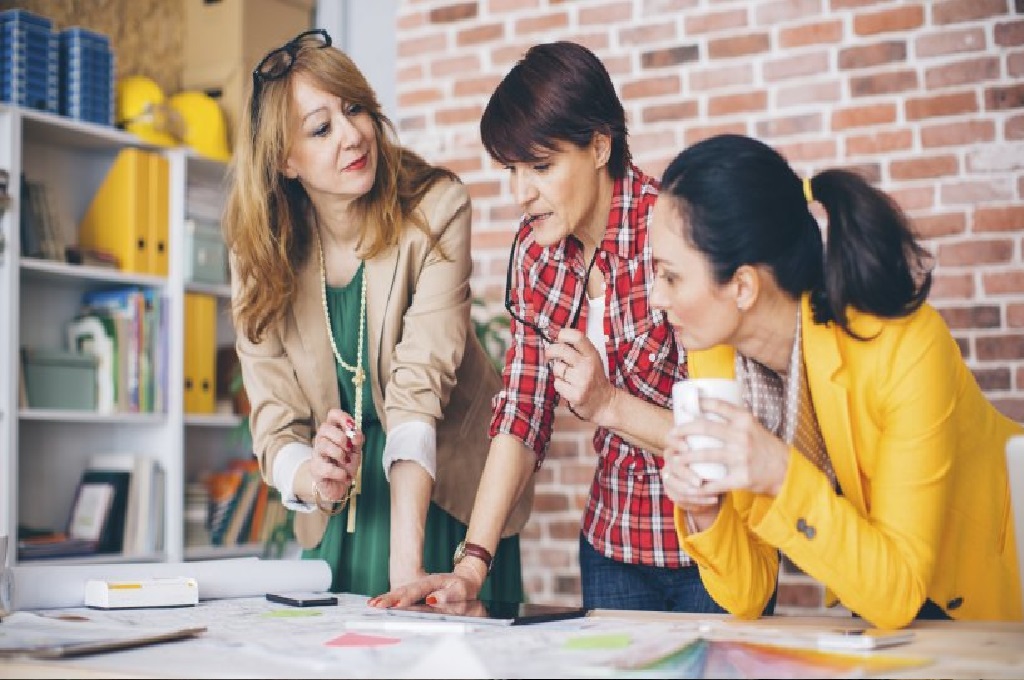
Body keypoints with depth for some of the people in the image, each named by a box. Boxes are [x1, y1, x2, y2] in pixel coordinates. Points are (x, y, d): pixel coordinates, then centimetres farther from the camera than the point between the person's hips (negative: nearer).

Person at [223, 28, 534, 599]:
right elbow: (273, 418, -10)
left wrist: (407, 557, -37)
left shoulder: (435, 207, -18)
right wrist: (310, 476, -34)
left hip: (445, 498, -2)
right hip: (338, 519, 2)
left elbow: (419, 384, -27)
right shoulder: (261, 252, -9)